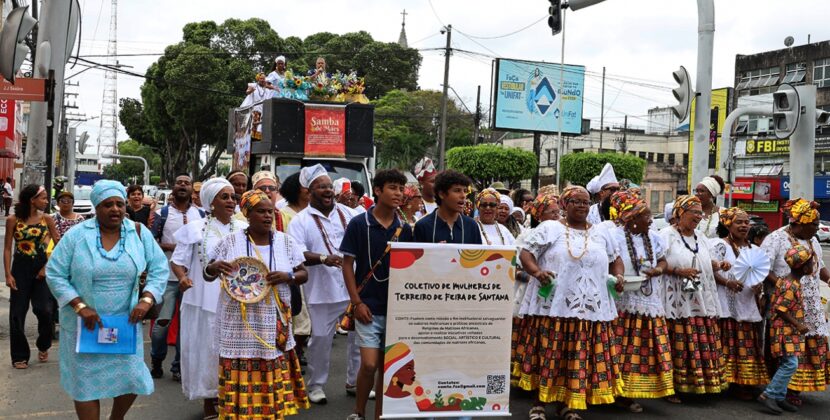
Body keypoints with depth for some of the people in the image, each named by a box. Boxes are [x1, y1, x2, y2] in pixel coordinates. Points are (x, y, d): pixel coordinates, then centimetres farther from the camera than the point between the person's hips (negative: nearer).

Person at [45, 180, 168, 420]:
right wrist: (80, 306, -16)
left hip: (126, 321, 2)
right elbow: (54, 274, -6)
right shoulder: (76, 235, -9)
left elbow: (159, 268, 2)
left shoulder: (139, 232, -2)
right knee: (87, 381, 5)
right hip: (85, 324, -2)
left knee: (131, 378, 9)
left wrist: (146, 300, -12)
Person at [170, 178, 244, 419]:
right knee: (207, 348, 5)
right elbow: (178, 261, -1)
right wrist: (182, 277, -21)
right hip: (204, 301, -2)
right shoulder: (195, 229, -1)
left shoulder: (244, 229, 7)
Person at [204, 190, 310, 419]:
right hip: (240, 324, -1)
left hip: (274, 325, 2)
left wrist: (288, 276, -15)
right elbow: (207, 274, 5)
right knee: (241, 378, 2)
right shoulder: (231, 242, -1)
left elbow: (304, 274, 7)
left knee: (273, 380, 8)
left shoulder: (286, 242, 4)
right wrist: (215, 267, -19)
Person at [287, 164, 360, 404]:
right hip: (323, 291, -4)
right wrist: (323, 258, -28)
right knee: (321, 339, 5)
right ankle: (316, 385, 22)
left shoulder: (346, 213, 10)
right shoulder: (301, 221, -4)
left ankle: (355, 381, 26)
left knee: (359, 335, 10)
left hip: (355, 287, 4)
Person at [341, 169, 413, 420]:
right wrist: (357, 302, -10)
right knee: (369, 364, -8)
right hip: (369, 306, -3)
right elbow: (347, 264, -4)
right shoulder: (359, 224, -5)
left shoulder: (405, 229, 5)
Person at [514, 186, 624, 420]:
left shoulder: (600, 233, 16)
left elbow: (615, 259, 26)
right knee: (547, 355, -1)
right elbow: (525, 253, -1)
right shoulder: (549, 228, 3)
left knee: (578, 358, 4)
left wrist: (618, 276, 5)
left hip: (590, 308, 4)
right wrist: (536, 271, -20)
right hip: (553, 306, -4)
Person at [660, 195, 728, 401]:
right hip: (678, 303, -7)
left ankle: (700, 383, 15)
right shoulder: (667, 235, -5)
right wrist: (678, 272, -21)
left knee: (703, 345, 5)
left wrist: (719, 265, 4)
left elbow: (706, 263, 24)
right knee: (678, 346, -6)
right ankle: (672, 388, 2)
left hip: (701, 302, 7)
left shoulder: (700, 239, 19)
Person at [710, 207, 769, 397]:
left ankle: (744, 384, 10)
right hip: (727, 305, -6)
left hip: (749, 305, 6)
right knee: (728, 345, -9)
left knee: (748, 347, 4)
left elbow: (760, 273, 22)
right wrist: (727, 282, -23)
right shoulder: (719, 245, -2)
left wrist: (759, 286, 1)